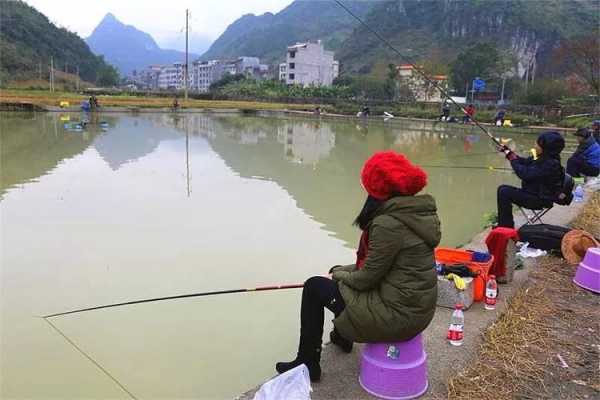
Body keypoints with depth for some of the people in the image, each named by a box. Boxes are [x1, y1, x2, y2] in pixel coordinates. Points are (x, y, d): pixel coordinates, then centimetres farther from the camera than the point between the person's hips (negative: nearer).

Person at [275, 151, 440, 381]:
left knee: (314, 287, 4)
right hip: (419, 308, 9)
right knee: (345, 277, 28)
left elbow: (366, 279, -17)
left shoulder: (388, 223, -24)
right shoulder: (417, 212, 3)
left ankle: (307, 364, 17)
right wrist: (344, 271, 11)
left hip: (398, 315, -9)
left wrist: (339, 274, 4)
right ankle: (343, 335, 49)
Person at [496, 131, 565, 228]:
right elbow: (525, 162, 15)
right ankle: (504, 224, 18)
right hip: (534, 193, 10)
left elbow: (526, 174, -29)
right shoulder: (543, 158, 2)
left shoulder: (550, 164, -26)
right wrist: (509, 152, 4)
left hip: (540, 199, -10)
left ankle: (506, 227, -6)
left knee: (504, 192, -18)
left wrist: (513, 160, -18)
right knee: (503, 188, 11)